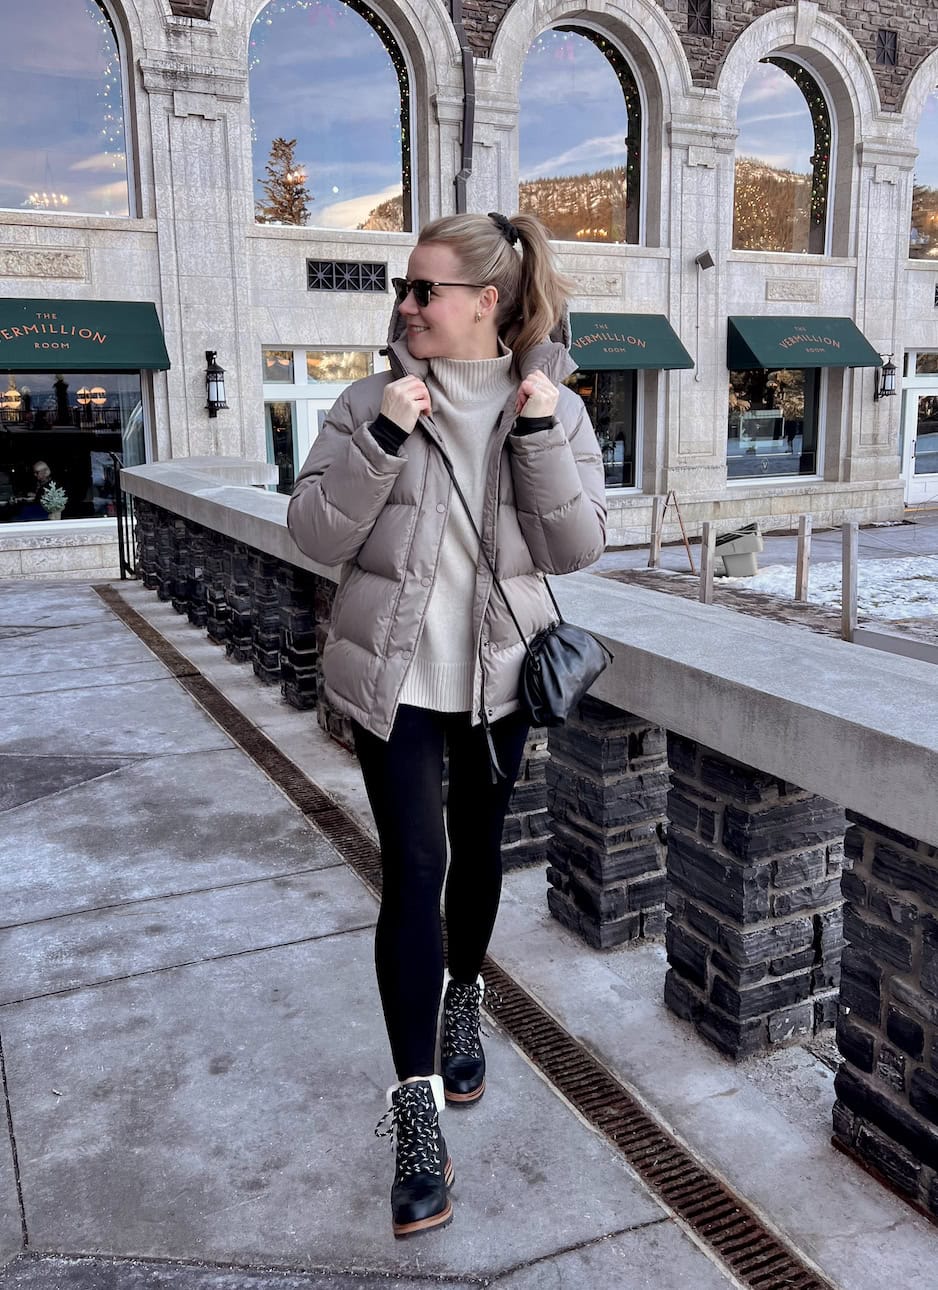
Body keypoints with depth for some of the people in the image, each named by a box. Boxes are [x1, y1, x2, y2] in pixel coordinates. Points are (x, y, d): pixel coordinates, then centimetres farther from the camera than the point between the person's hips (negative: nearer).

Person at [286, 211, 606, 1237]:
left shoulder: (555, 405, -3)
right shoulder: (372, 401, -5)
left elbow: (577, 548, -8)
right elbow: (316, 534, -10)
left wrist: (541, 437, -20)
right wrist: (380, 440, -22)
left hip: (499, 677, 2)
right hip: (395, 678, -1)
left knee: (476, 849, 18)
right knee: (413, 868, -8)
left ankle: (463, 1000, 45)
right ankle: (418, 1107, 2)